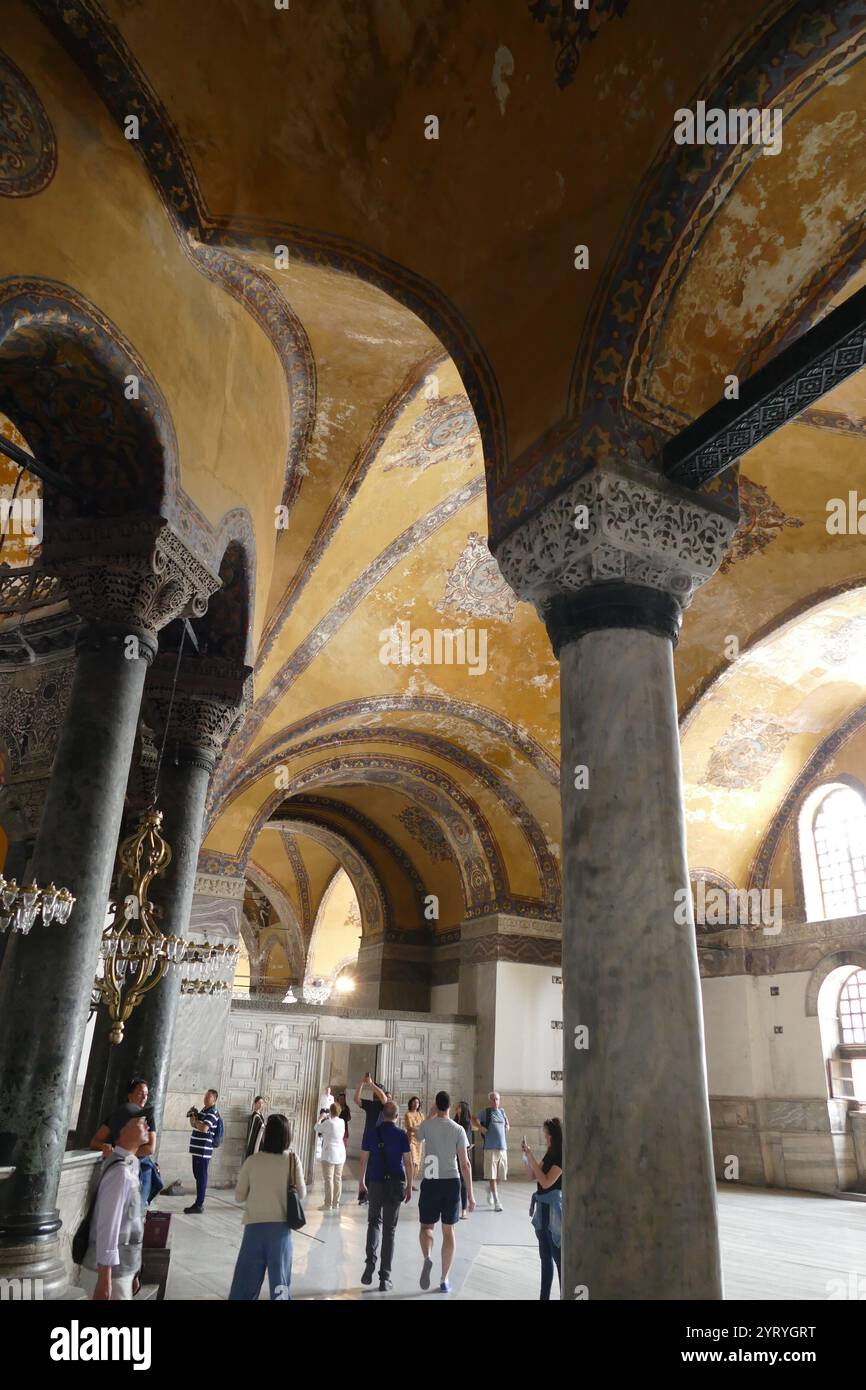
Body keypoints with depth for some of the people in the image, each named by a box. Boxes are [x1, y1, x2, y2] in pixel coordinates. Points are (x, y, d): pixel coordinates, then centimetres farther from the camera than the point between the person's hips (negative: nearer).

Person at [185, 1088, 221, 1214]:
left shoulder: (212, 1113, -13)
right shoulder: (204, 1110, 17)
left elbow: (204, 1128, -27)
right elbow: (194, 1125, 25)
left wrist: (194, 1118, -13)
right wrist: (191, 1116, 6)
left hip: (203, 1150, -10)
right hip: (198, 1150, 10)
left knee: (201, 1176, -4)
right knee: (197, 1175, 16)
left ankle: (199, 1205, 0)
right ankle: (199, 1202, 25)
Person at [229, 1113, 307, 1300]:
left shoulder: (252, 1160, -8)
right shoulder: (292, 1160, -7)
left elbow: (239, 1196, 2)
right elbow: (301, 1194, 2)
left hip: (255, 1225, -1)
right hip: (281, 1226, 1)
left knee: (247, 1277, 11)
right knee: (280, 1277, 11)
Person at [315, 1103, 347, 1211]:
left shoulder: (328, 1123, -16)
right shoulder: (342, 1122, 1)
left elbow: (317, 1128, -1)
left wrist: (320, 1119, 14)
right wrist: (328, 1118, 23)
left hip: (329, 1154, -6)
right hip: (340, 1154, 6)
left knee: (328, 1179, 0)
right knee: (338, 1179, 11)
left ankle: (328, 1204, 2)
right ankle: (336, 1203, 17)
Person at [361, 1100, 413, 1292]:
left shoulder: (372, 1133, -1)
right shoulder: (401, 1134, -5)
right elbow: (408, 1163, -4)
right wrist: (409, 1187, 5)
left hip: (375, 1182, 1)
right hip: (396, 1183, -1)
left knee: (374, 1221, 19)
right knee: (389, 1229, 8)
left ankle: (371, 1261, -3)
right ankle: (384, 1278, 9)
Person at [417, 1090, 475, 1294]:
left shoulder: (427, 1126, -6)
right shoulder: (458, 1130, -5)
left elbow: (418, 1136, 20)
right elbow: (464, 1164, -5)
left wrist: (430, 1115, 23)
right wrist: (470, 1194, 1)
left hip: (430, 1182, -1)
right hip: (452, 1182, 1)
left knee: (427, 1226, 14)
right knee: (448, 1230, 13)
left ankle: (427, 1258, -16)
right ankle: (444, 1280, 17)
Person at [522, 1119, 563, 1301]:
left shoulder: (561, 1156, -18)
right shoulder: (550, 1154, 9)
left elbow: (546, 1182, -24)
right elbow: (534, 1174, 15)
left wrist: (531, 1156, -23)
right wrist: (527, 1153, 4)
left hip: (554, 1209, -9)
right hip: (543, 1207, 9)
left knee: (558, 1255, -2)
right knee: (545, 1256, 16)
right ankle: (545, 1296, 25)